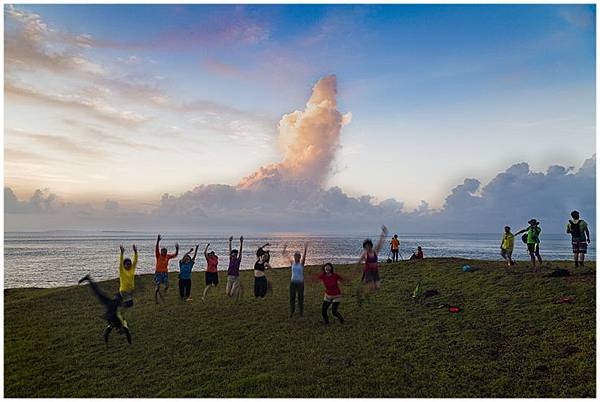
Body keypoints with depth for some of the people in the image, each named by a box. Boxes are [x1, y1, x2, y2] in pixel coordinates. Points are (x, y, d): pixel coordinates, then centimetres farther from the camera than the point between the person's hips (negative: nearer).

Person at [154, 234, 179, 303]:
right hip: (158, 272, -4)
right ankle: (155, 298, 14)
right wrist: (158, 241, -34)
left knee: (167, 286, 0)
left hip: (165, 273, 4)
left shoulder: (168, 256, 3)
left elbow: (175, 255, 3)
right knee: (158, 286, -4)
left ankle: (161, 294, 28)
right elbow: (156, 248, -20)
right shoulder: (158, 256, -7)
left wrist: (177, 249, -16)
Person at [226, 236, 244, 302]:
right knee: (228, 293, 2)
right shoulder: (231, 259, 3)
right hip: (230, 277, 3)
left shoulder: (238, 260, -2)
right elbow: (230, 250, -1)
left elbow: (240, 251, -8)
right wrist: (230, 242, -6)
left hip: (236, 277, -3)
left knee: (233, 293, -8)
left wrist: (241, 242, -16)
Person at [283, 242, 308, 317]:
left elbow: (304, 256, -24)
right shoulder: (292, 262, 0)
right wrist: (284, 249, -22)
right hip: (293, 282, 2)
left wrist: (305, 249, -40)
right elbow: (287, 256, -9)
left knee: (300, 298, 6)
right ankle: (291, 312, 23)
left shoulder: (301, 263, -7)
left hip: (300, 282, -2)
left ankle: (301, 312, 21)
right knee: (292, 297, 8)